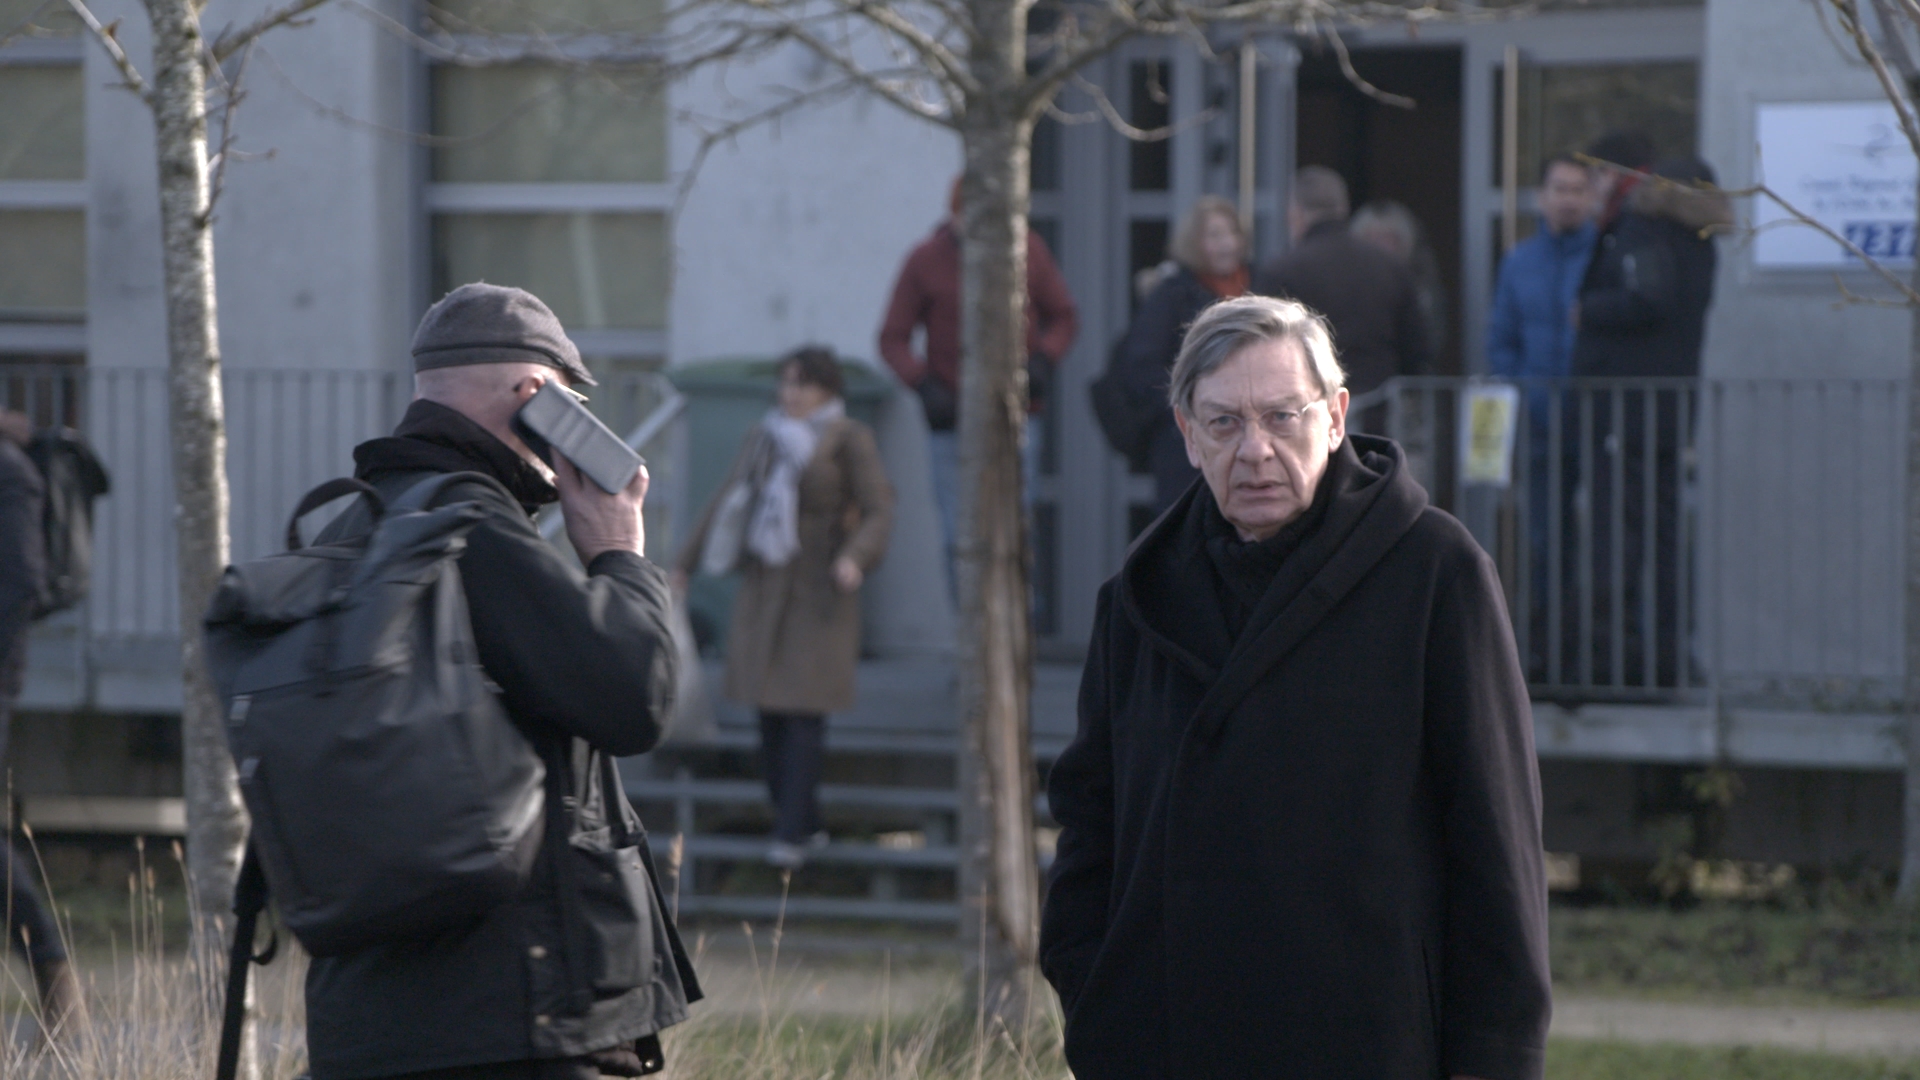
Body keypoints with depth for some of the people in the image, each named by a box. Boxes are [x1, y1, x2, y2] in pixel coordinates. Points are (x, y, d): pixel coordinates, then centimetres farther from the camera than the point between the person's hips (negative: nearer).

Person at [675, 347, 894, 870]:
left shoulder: (850, 440, -2)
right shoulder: (764, 438, 14)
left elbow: (879, 511, -8)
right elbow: (727, 502, 21)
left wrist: (856, 557, -26)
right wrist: (686, 563, 22)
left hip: (818, 592, -6)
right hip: (763, 587, 6)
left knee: (804, 712, -11)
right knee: (770, 714, 1)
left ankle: (792, 833, -12)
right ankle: (807, 825, 11)